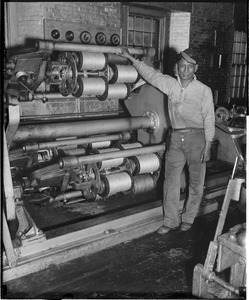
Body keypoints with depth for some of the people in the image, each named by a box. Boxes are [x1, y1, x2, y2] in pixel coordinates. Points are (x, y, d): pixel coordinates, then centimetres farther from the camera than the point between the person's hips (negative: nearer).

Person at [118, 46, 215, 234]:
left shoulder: (204, 91, -4)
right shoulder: (170, 84, 4)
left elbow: (209, 119, -3)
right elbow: (150, 74, 13)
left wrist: (207, 146, -7)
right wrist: (130, 58, 15)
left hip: (197, 137, -3)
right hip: (176, 138, 3)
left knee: (196, 183, 7)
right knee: (171, 181, 4)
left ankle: (188, 219, 25)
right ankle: (171, 221, 17)